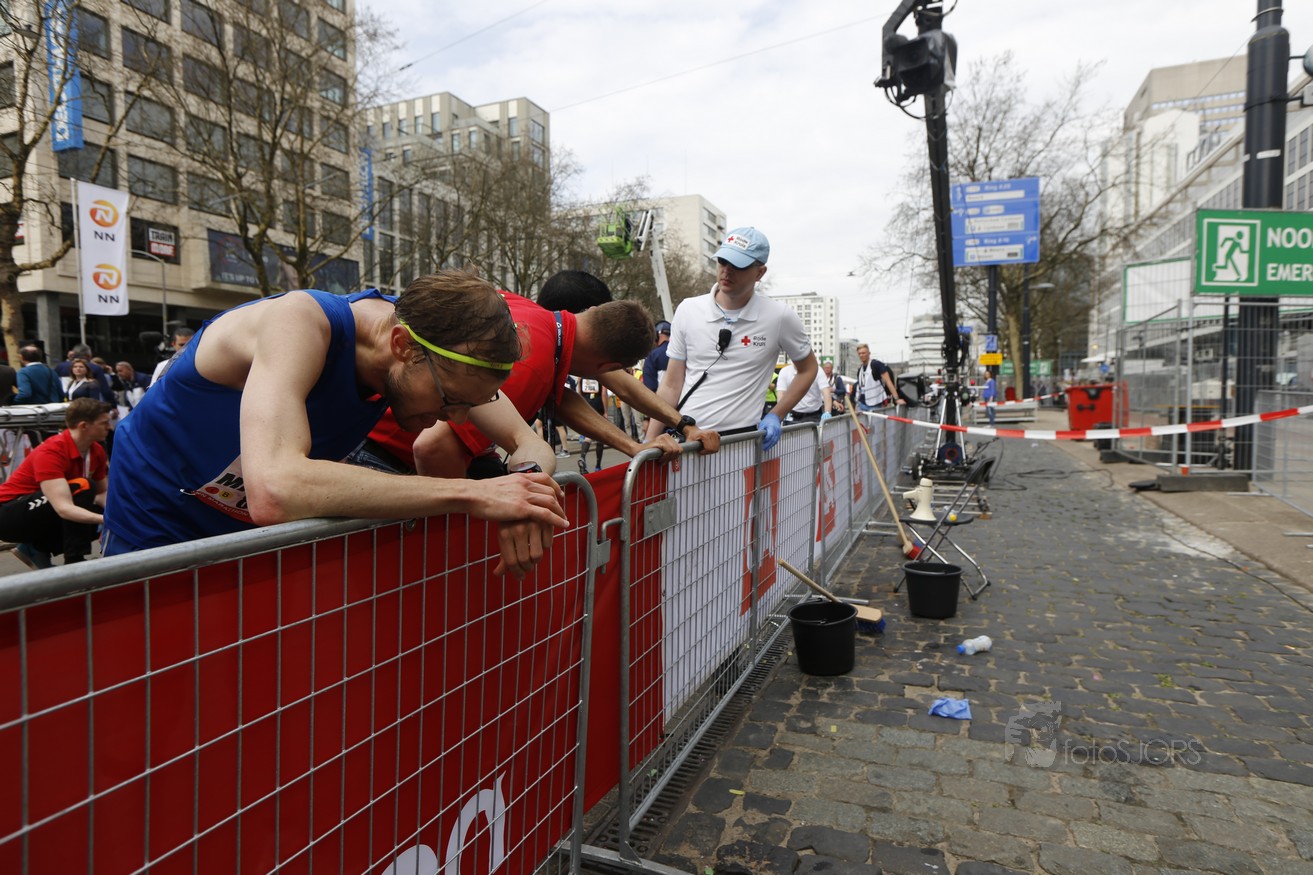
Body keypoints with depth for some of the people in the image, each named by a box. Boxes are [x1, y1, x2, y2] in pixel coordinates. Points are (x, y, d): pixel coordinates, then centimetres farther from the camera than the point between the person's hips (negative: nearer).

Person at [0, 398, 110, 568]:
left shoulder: (96, 451, -5)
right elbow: (64, 508, -39)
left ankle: (37, 548, 8)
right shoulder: (50, 452, -29)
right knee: (81, 487, -28)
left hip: (41, 515, 8)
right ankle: (74, 562, -21)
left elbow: (102, 493, 0)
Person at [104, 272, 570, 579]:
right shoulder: (300, 322, -38)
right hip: (153, 528, -5)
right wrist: (469, 494, -52)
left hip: (253, 533, 5)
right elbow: (274, 493, -53)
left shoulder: (438, 350, -19)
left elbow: (528, 444, -14)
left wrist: (526, 488, -39)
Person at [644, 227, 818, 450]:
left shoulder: (779, 317, -2)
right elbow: (671, 386, 5)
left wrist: (775, 416, 1)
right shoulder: (688, 310, 3)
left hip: (740, 440, -1)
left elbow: (808, 368, 13)